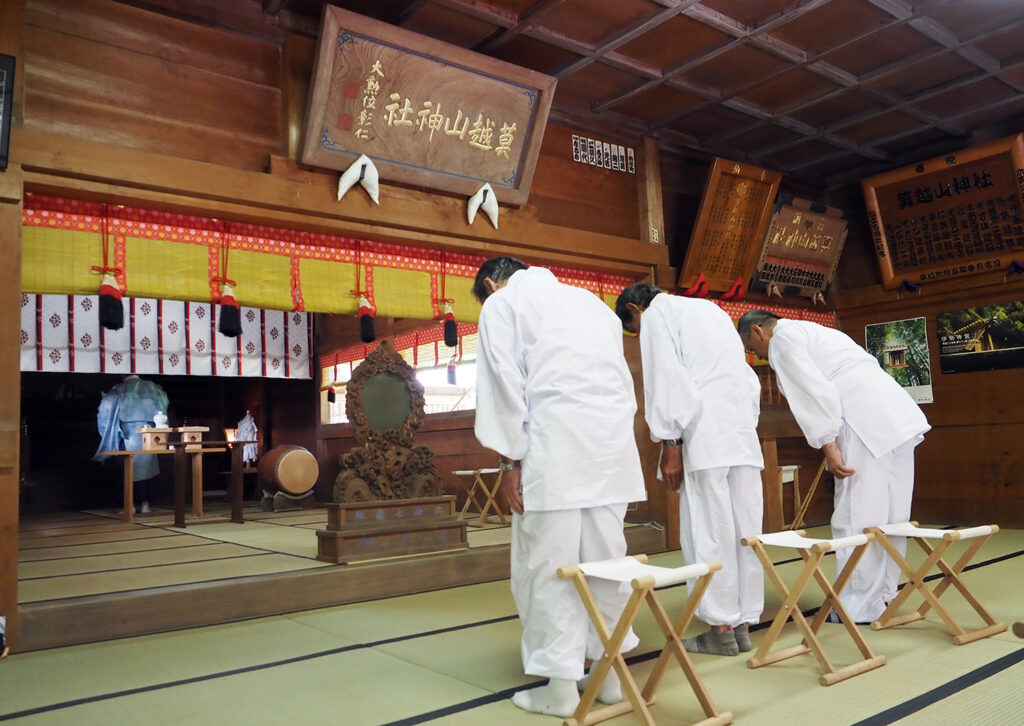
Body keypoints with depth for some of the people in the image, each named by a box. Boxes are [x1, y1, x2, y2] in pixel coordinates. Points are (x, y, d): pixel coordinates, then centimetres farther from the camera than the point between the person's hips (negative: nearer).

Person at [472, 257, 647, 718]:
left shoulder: (502, 303, 7)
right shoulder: (589, 299, 25)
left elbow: (504, 383, -5)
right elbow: (623, 379, 20)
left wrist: (510, 459, -4)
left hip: (556, 447, -6)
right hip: (613, 443, 7)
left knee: (547, 566, 1)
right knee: (605, 560, 12)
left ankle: (561, 687, 6)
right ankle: (607, 673, 20)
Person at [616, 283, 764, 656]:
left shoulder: (657, 313, 4)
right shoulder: (711, 309, 27)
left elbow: (667, 378, -9)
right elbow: (748, 376, 22)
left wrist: (669, 444, -10)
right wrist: (745, 425, 20)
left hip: (705, 439, -8)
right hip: (744, 437, 8)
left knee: (708, 533, -3)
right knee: (744, 531, 8)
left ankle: (722, 629, 2)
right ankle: (743, 623, 14)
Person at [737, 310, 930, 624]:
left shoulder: (782, 339, -1)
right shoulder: (812, 331, 27)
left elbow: (814, 391, -12)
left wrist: (828, 446, -14)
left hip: (869, 425, -10)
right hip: (899, 417, 10)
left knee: (855, 518, -3)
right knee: (889, 515, 14)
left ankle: (858, 607, 3)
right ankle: (882, 596, 24)